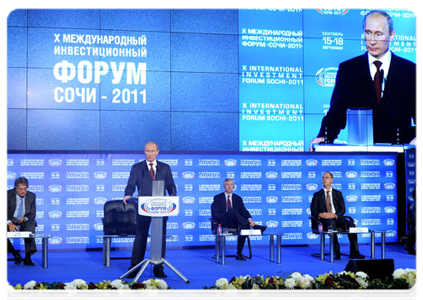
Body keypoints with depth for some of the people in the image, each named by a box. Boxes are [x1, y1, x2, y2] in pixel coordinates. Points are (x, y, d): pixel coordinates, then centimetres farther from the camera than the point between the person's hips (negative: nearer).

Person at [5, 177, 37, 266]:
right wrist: (10, 223, -35)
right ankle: (16, 255, -10)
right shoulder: (8, 194, -4)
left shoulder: (31, 196, 5)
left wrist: (25, 218, -19)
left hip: (25, 222, 0)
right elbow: (4, 211, -15)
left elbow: (33, 214, 6)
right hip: (11, 222, 0)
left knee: (30, 227, -35)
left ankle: (28, 257, -31)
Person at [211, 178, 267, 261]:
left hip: (235, 223, 3)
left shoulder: (238, 198, 18)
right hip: (223, 223, -3)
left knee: (244, 226, -32)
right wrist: (226, 216, -17)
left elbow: (244, 211, 4)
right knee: (231, 211, -34)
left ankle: (239, 253, -23)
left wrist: (249, 219, -18)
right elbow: (215, 214, -1)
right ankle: (254, 226, -37)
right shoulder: (217, 198, 10)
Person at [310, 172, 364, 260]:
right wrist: (319, 215, -19)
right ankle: (337, 253, -36)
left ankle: (354, 252, -21)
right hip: (325, 219, -3)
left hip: (337, 217, 3)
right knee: (331, 224, -38)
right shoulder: (317, 195, 14)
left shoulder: (338, 193, 18)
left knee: (352, 225, -26)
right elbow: (313, 210, 5)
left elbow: (343, 209, 7)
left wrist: (335, 215, -15)